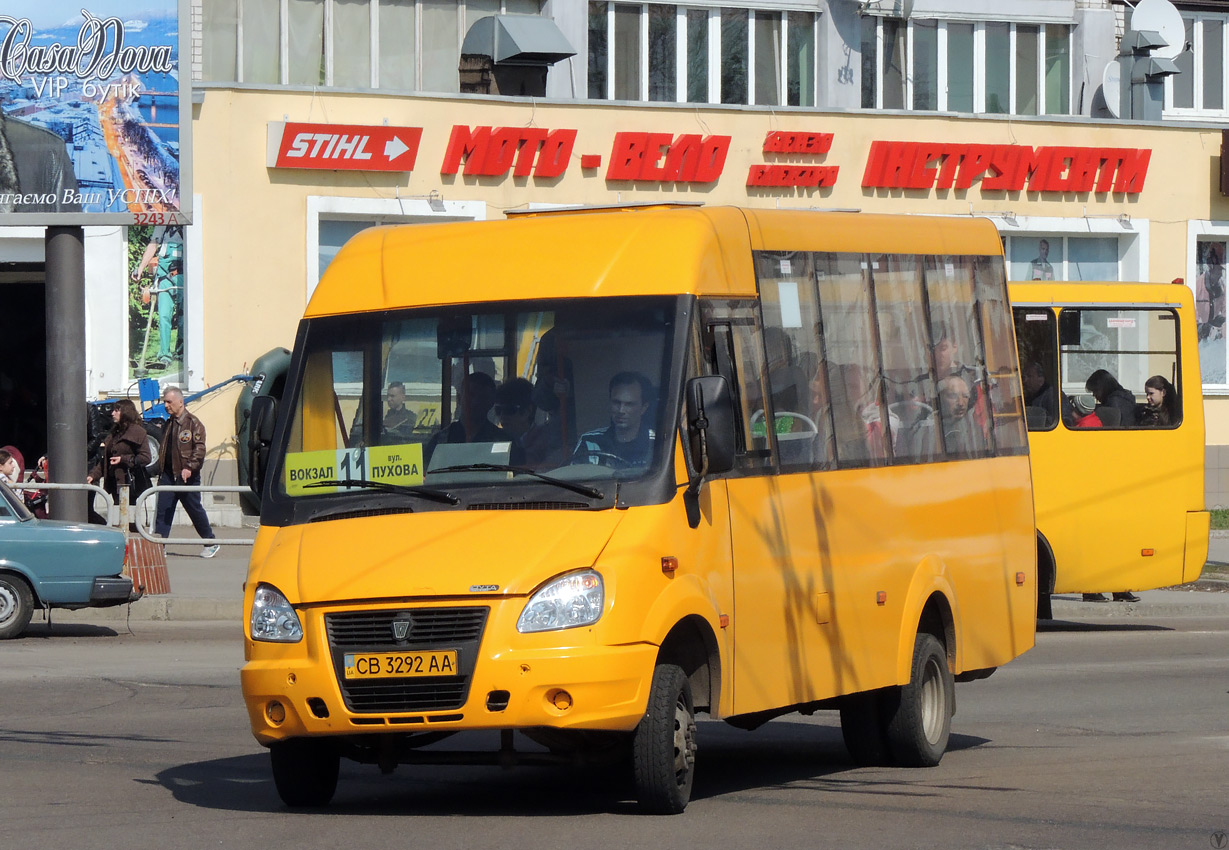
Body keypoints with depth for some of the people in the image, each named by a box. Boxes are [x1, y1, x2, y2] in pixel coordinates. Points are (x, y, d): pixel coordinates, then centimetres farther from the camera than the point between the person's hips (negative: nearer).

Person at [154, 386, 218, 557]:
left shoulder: (193, 423, -7)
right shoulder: (169, 424, 16)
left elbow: (199, 449, -14)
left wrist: (190, 467, -26)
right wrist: (161, 471, 17)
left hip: (186, 476, -6)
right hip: (168, 475, 6)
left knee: (195, 509, 4)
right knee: (163, 510, -3)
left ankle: (211, 543, 19)